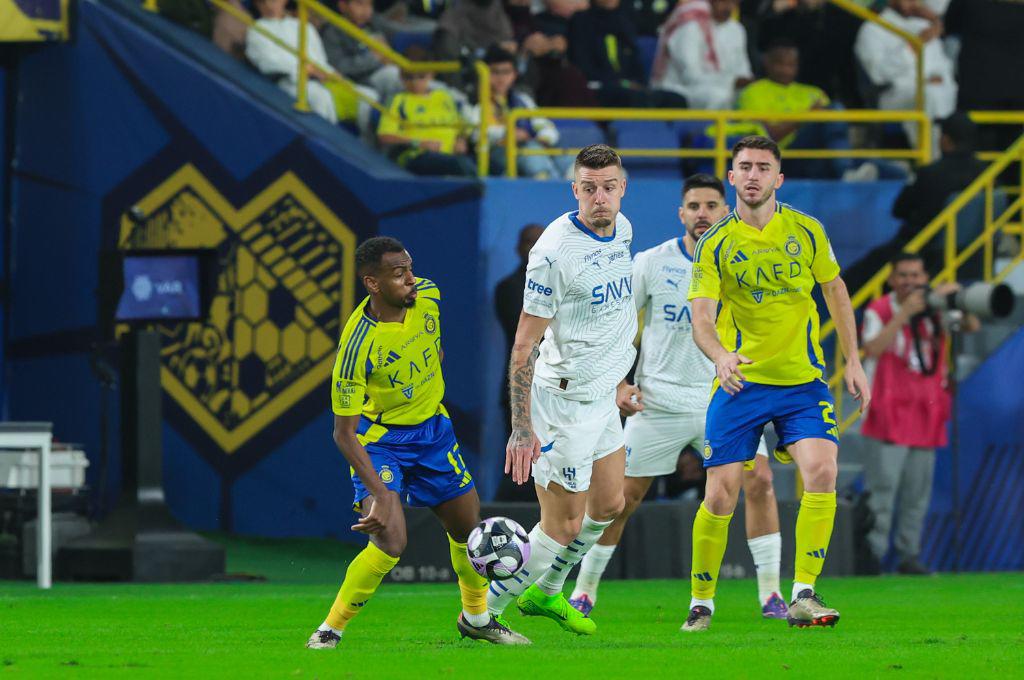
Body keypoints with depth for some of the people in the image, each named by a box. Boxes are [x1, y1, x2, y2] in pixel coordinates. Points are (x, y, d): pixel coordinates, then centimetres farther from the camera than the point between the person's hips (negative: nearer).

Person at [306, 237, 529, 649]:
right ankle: (330, 631, -5)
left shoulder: (427, 296, -13)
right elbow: (343, 432, -28)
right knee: (390, 542, -22)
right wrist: (380, 494, -35)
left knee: (469, 528, 13)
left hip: (432, 427, 6)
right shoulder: (357, 344, -30)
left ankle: (477, 618, 38)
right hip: (378, 440, -6)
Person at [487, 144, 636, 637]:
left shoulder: (623, 229, 3)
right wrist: (521, 428, -24)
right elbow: (524, 345, -21)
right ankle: (484, 612, 7)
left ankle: (545, 593, 39)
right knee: (564, 525, -6)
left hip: (601, 394, 9)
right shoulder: (555, 250, -23)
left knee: (609, 504, 20)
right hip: (564, 399, -9)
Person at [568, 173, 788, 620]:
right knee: (623, 495, -1)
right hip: (658, 401, -1)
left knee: (758, 481, -13)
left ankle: (770, 595, -4)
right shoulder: (651, 264, -4)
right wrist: (617, 384, -9)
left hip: (724, 399, 1)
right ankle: (584, 592, 14)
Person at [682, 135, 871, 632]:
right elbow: (701, 318, -13)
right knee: (720, 496, -5)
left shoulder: (806, 231, 2)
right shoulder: (715, 244, -4)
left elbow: (835, 290, 16)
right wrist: (720, 356, -35)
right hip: (740, 382, -1)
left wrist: (852, 361, 12)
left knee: (821, 471, -20)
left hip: (802, 381, 1)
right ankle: (701, 602, 14)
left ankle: (803, 596, -15)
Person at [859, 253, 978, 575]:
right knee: (881, 489, -10)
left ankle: (909, 555, 12)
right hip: (888, 415, -4)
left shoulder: (935, 310, 10)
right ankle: (872, 555, -10)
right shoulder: (879, 312, -2)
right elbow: (873, 349, -18)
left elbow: (972, 326, 2)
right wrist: (905, 313, -21)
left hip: (925, 416, 4)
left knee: (917, 493, 7)